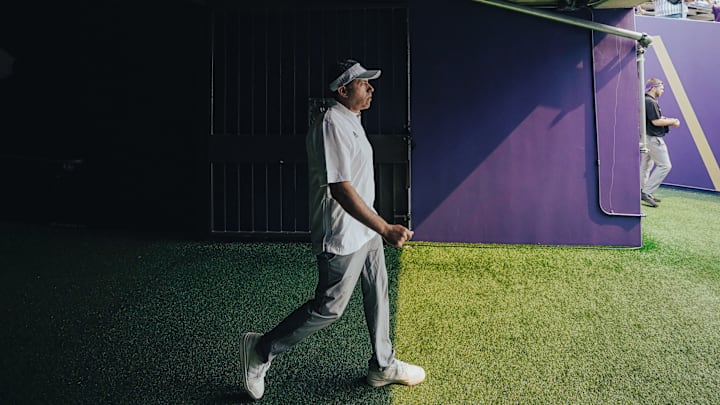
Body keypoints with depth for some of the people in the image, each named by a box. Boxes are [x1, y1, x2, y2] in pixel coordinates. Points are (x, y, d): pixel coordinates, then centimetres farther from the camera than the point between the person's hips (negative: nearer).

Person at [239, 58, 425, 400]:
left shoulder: (351, 122, 12)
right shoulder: (331, 125, -21)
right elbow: (340, 188, -29)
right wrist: (385, 229, -32)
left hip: (365, 228, 10)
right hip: (342, 236, -10)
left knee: (378, 293, 16)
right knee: (329, 307, 1)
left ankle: (383, 366, 33)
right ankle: (260, 351, 18)